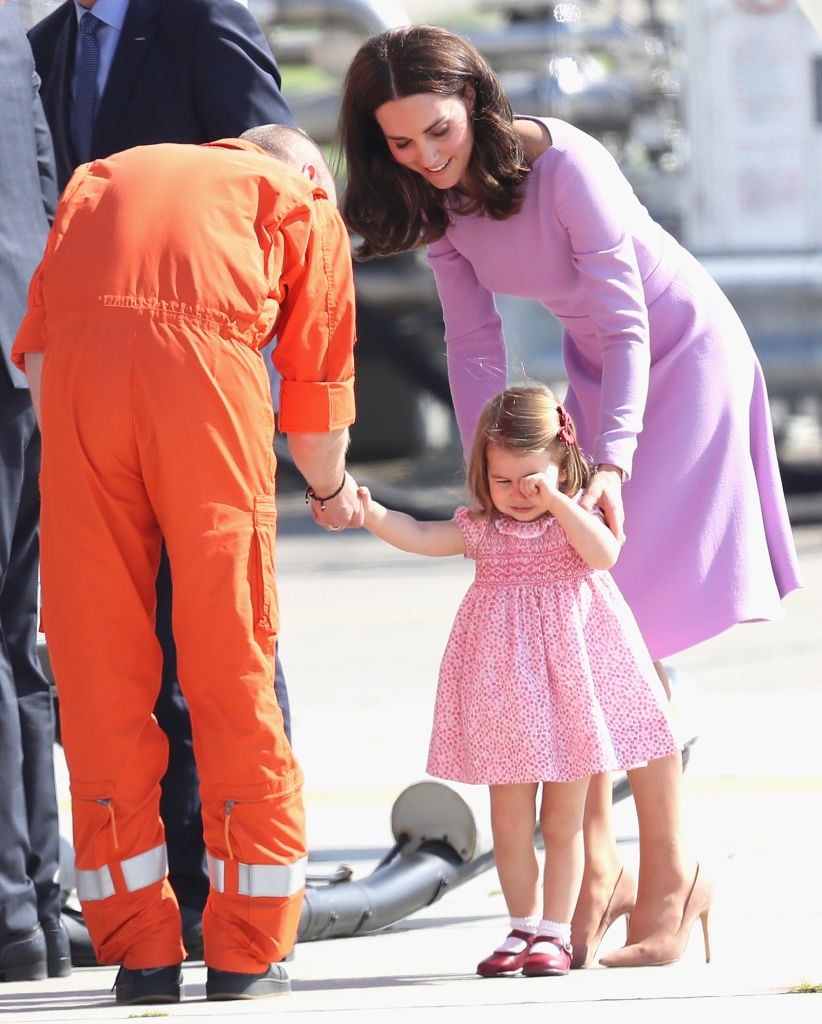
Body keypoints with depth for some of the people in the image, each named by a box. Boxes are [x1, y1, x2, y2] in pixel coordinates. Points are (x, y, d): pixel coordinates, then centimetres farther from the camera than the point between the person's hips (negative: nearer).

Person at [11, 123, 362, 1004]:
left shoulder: (106, 179, 34)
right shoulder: (305, 203, 26)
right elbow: (316, 392, 24)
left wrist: (83, 464, 34)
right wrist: (333, 491, 42)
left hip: (78, 367, 2)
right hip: (208, 354, -2)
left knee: (98, 665, 9)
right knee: (230, 662, 8)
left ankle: (140, 950, 10)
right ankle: (246, 954, 11)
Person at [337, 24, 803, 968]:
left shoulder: (563, 164, -29)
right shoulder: (438, 200, -7)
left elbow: (626, 323, -28)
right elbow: (475, 344, -1)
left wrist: (612, 460, -38)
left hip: (683, 357, -7)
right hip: (596, 366, 7)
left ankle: (668, 875, -5)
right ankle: (598, 872, 3)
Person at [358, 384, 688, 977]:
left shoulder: (574, 519, -1)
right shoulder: (481, 529, 5)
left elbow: (605, 553, -20)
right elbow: (419, 537, -1)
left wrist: (555, 501, -22)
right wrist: (368, 513, -16)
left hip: (569, 682, -2)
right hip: (507, 684, 2)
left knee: (563, 820, 3)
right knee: (510, 821, 6)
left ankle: (555, 933, 9)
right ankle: (524, 927, 17)